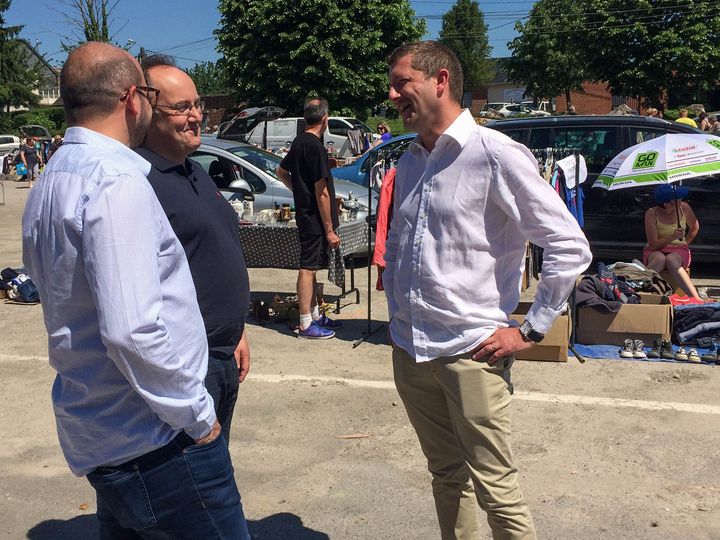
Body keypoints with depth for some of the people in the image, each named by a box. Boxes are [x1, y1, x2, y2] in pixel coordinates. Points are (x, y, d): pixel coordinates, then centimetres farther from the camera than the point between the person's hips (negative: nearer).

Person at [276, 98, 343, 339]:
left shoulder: (298, 142, 10)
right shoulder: (315, 147, -18)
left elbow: (281, 172, 25)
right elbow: (322, 193, -19)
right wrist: (330, 230, -16)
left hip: (304, 213, 10)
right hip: (315, 218, -10)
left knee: (311, 266, 16)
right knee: (308, 268, -4)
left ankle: (315, 316, 27)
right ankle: (306, 325, 2)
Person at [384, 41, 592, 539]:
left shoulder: (495, 154, -12)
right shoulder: (408, 163, 11)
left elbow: (570, 248, -13)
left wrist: (530, 331, -12)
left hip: (470, 353, -6)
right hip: (410, 350, 7)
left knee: (495, 489, 2)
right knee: (447, 476, 19)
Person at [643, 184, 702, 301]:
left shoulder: (684, 208, -5)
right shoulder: (652, 214, -14)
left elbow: (695, 228, 15)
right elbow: (653, 244, -16)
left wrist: (684, 244, 7)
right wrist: (673, 237, -27)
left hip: (679, 251, 1)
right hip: (656, 251, -1)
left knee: (671, 260, -36)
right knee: (659, 259, -38)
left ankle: (696, 298, -48)